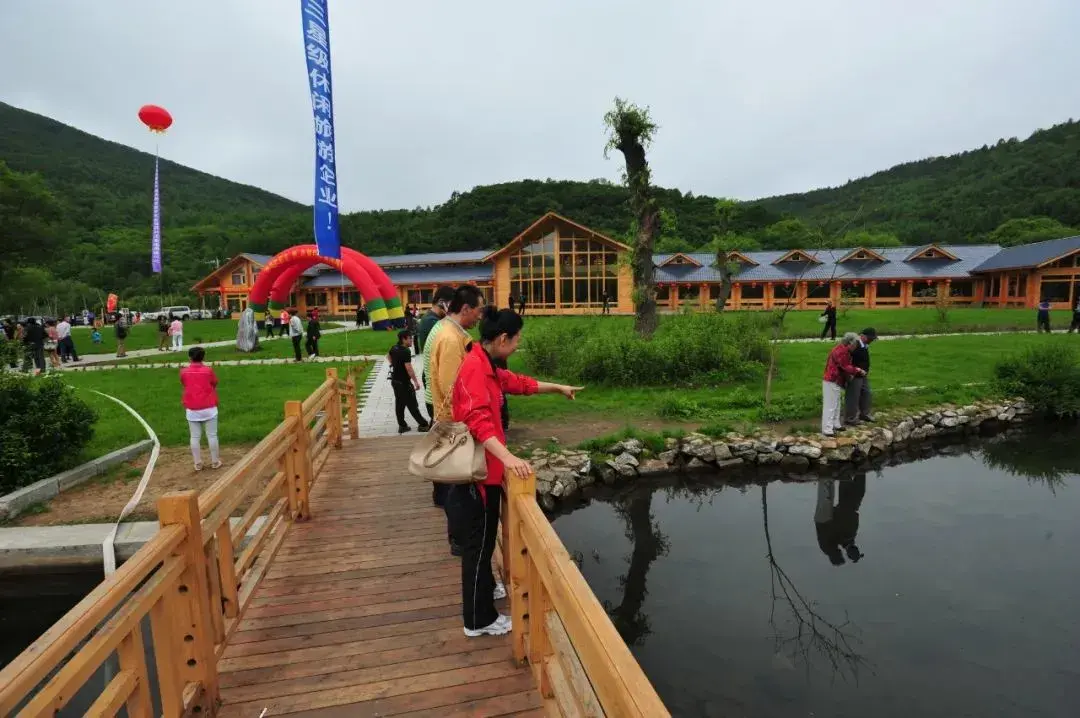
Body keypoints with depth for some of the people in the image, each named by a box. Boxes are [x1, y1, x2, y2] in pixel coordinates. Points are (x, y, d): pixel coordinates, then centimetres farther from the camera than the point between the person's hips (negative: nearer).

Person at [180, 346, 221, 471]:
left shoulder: (184, 372, -1)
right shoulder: (208, 370, -5)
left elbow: (184, 386, 13)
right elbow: (214, 386, 6)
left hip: (192, 410, 2)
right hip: (209, 409, -1)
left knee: (195, 437, 8)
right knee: (212, 436, 7)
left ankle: (198, 464, 13)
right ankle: (215, 462, 13)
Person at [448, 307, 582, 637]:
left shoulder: (486, 366, 9)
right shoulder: (475, 367, -24)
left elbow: (519, 383, 22)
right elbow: (478, 421, -35)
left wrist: (558, 388, 29)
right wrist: (508, 457, -45)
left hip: (486, 467, 10)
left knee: (483, 537, 25)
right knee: (478, 541, 4)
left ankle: (486, 586, 46)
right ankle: (479, 620, 20)